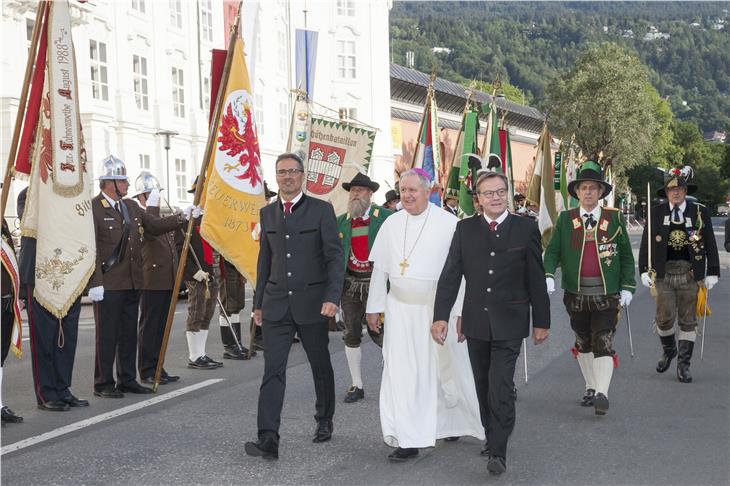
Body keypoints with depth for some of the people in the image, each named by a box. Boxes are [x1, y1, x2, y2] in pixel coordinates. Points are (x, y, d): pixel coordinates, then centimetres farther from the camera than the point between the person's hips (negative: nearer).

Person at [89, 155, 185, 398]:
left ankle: (127, 380, 22)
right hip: (108, 284, -7)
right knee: (107, 335, 0)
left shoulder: (131, 207, 13)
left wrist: (182, 217, 3)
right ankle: (103, 384, 9)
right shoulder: (93, 208, -11)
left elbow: (155, 226, 16)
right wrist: (95, 283, -19)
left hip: (132, 283, 7)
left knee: (129, 333, 13)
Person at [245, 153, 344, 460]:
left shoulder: (321, 211, -4)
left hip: (312, 302, -3)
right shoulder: (268, 213, 10)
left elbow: (334, 257, -8)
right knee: (272, 370, -6)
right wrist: (259, 302, 15)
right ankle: (268, 439, -10)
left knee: (320, 366, 13)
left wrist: (332, 297, -20)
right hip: (276, 305, 3)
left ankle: (324, 421, 34)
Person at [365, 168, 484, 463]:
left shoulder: (448, 223, -8)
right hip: (400, 310, 3)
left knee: (447, 370, 7)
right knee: (402, 373, 1)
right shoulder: (391, 224, 5)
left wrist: (463, 311, -11)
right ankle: (408, 440, 8)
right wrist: (374, 307, 9)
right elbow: (379, 269, 10)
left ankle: (453, 424, 29)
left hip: (438, 308, -3)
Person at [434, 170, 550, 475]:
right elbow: (450, 275, 1)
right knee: (483, 388, 13)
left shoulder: (526, 229, -1)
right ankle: (491, 437, 29)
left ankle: (498, 451, -5)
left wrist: (541, 321, 3)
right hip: (475, 322, 3)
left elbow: (536, 279, 1)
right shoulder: (465, 229, 3)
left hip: (508, 323, -3)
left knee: (501, 388, -10)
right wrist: (441, 316, -7)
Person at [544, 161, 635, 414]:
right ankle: (590, 388, 26)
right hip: (576, 294, 2)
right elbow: (553, 251, 0)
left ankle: (602, 394, -9)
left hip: (606, 294, -2)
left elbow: (626, 255, 5)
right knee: (583, 343, 13)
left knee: (603, 343, -9)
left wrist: (627, 287, -2)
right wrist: (548, 275, -18)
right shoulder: (565, 219, 3)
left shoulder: (615, 218, 1)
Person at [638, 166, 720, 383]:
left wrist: (712, 273, 0)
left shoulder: (700, 212, 3)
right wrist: (644, 270, 0)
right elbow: (646, 243, 7)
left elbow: (710, 245, 5)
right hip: (664, 273, 0)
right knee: (665, 317, -5)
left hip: (690, 274, 0)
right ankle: (668, 350, 25)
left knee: (688, 320, 4)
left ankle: (684, 364, 14)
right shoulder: (656, 213, 5)